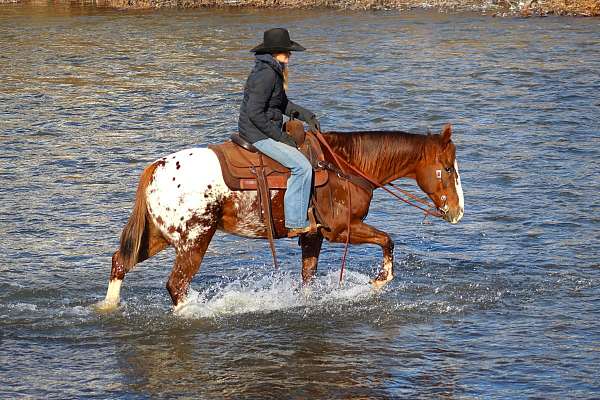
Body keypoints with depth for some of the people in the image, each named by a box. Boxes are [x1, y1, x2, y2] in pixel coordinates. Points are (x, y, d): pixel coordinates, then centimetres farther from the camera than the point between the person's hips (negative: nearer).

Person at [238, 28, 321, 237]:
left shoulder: (274, 71, 13)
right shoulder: (266, 74, -20)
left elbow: (283, 104, 24)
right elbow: (255, 114, -24)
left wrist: (306, 115, 9)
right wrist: (280, 137, -18)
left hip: (267, 131, 11)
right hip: (257, 133, -11)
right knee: (302, 166, -17)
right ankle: (296, 223, -17)